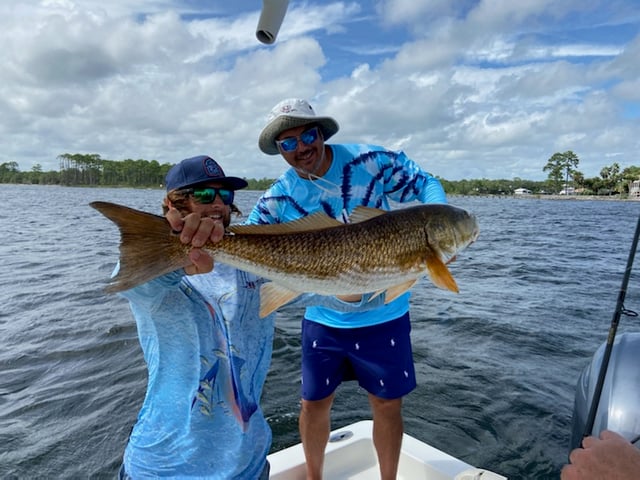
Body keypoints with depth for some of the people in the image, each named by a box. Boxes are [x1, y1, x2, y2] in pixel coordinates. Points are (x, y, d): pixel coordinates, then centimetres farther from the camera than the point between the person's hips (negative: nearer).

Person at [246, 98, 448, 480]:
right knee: (315, 404, 16)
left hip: (384, 316, -1)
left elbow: (425, 184, -2)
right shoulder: (277, 200, -8)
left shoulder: (372, 161, -12)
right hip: (323, 320, 2)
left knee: (387, 405, 13)